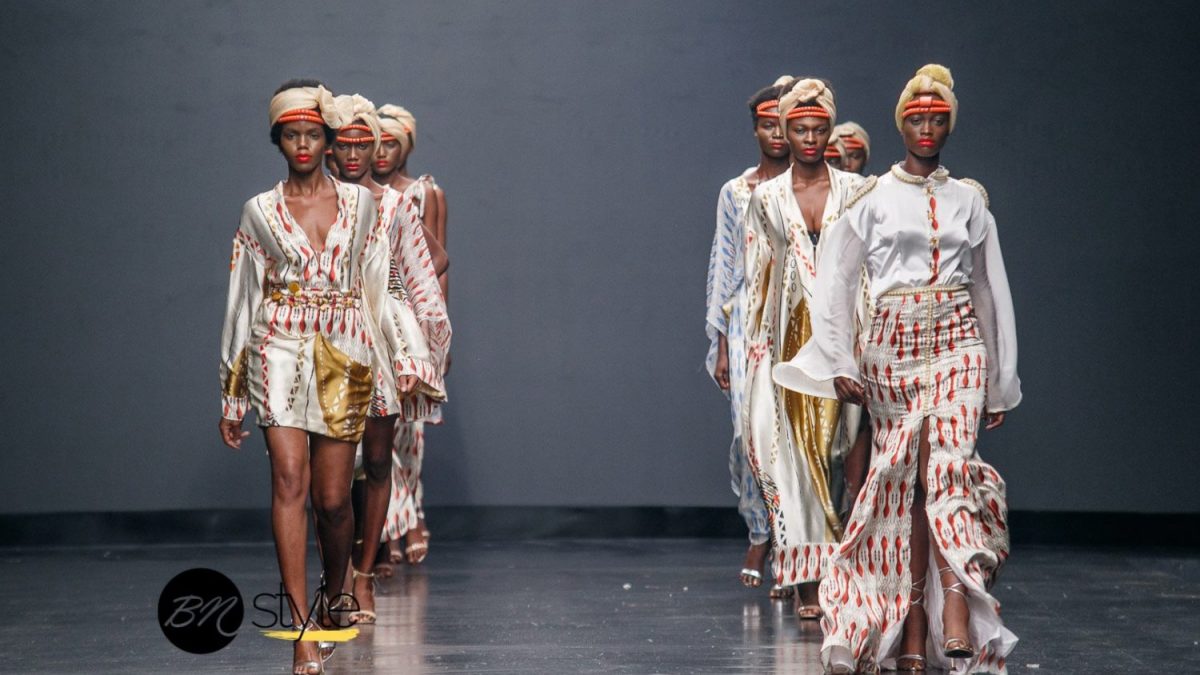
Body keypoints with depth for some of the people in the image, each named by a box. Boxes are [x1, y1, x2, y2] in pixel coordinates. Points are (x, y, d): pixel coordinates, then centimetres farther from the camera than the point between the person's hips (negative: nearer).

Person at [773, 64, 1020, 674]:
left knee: (949, 470, -16)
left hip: (957, 343, 0)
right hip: (893, 347, 0)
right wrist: (841, 365, -2)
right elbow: (835, 284, 5)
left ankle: (957, 625, -24)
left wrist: (999, 382, 16)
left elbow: (991, 289, 16)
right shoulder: (872, 199, 5)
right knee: (902, 482, 0)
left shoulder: (969, 200, 11)